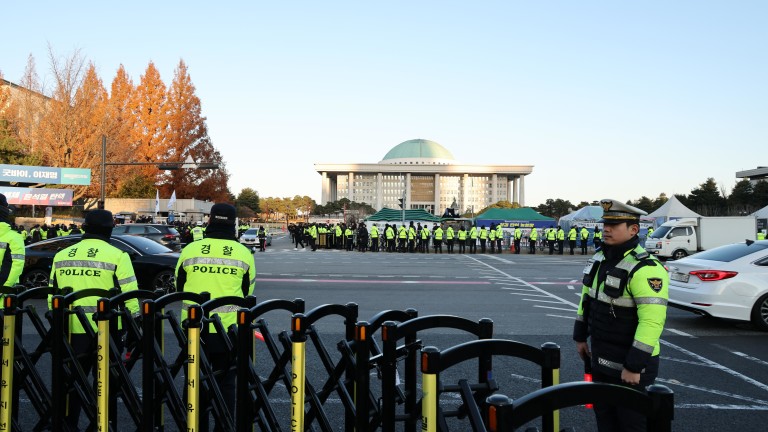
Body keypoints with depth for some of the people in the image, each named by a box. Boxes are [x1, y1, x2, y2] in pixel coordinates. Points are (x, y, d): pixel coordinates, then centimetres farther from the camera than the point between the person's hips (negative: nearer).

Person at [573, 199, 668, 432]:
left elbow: (652, 322, -28)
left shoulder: (645, 269, -23)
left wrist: (634, 366, -26)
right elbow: (587, 300, 15)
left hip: (629, 364, -8)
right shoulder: (600, 259, 5)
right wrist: (580, 337, 16)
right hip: (600, 359, 8)